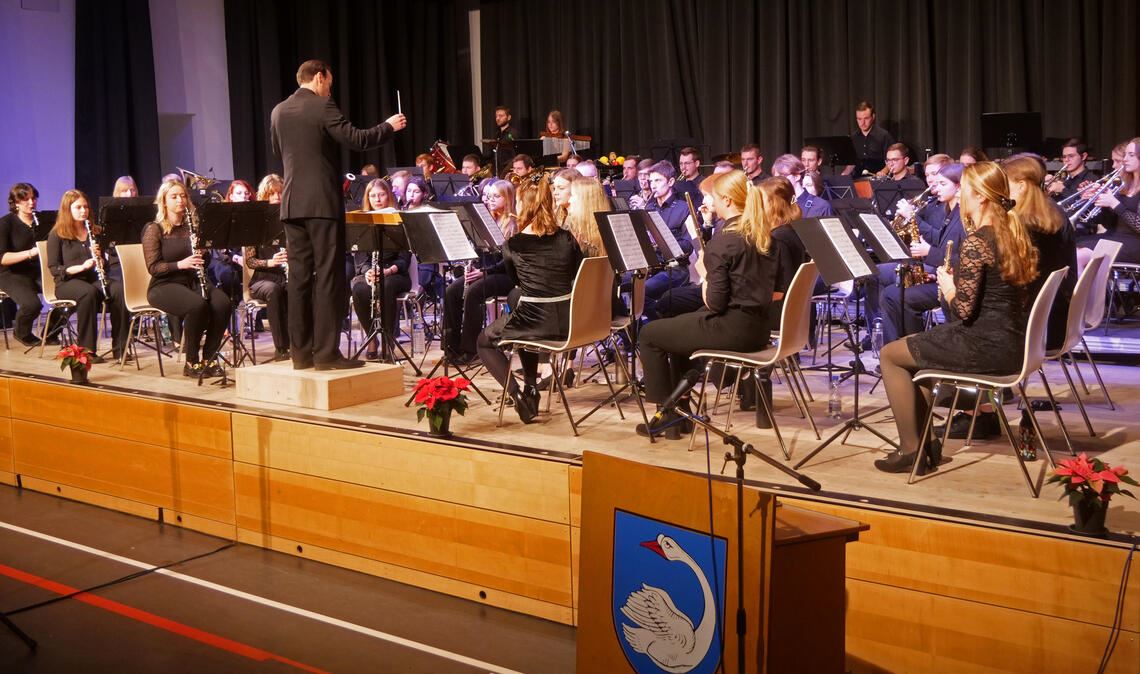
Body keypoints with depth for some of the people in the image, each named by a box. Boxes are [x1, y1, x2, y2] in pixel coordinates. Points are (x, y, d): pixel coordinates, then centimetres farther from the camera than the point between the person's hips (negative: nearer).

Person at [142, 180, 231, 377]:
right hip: (164, 286, -4)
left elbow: (205, 262, 17)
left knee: (222, 303, -26)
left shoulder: (192, 227, 12)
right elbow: (153, 267, -9)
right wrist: (180, 264, -24)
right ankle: (192, 361, -18)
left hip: (192, 282, 5)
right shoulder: (154, 230, -1)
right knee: (197, 305, -35)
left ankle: (209, 357, -13)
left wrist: (201, 255, -7)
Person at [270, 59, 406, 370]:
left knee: (299, 277, 7)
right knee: (328, 277, -4)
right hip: (322, 203, -6)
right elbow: (357, 140, -13)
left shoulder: (278, 112, 11)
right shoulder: (322, 107, -8)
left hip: (292, 204, 7)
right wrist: (388, 126, 1)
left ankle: (301, 352, 9)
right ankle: (326, 352, -5)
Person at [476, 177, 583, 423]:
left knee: (484, 342, 22)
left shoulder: (513, 245, -8)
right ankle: (531, 388, 34)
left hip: (534, 321, -5)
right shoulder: (566, 238, 1)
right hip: (567, 321, 5)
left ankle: (517, 394, 2)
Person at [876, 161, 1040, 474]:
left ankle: (911, 450, 9)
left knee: (890, 354, 5)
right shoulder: (1015, 232, 8)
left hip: (986, 347, -9)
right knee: (917, 343, 28)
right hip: (1013, 342, 9)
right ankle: (926, 440, 28)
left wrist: (946, 284, -2)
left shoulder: (976, 242, -19)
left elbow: (963, 310, -20)